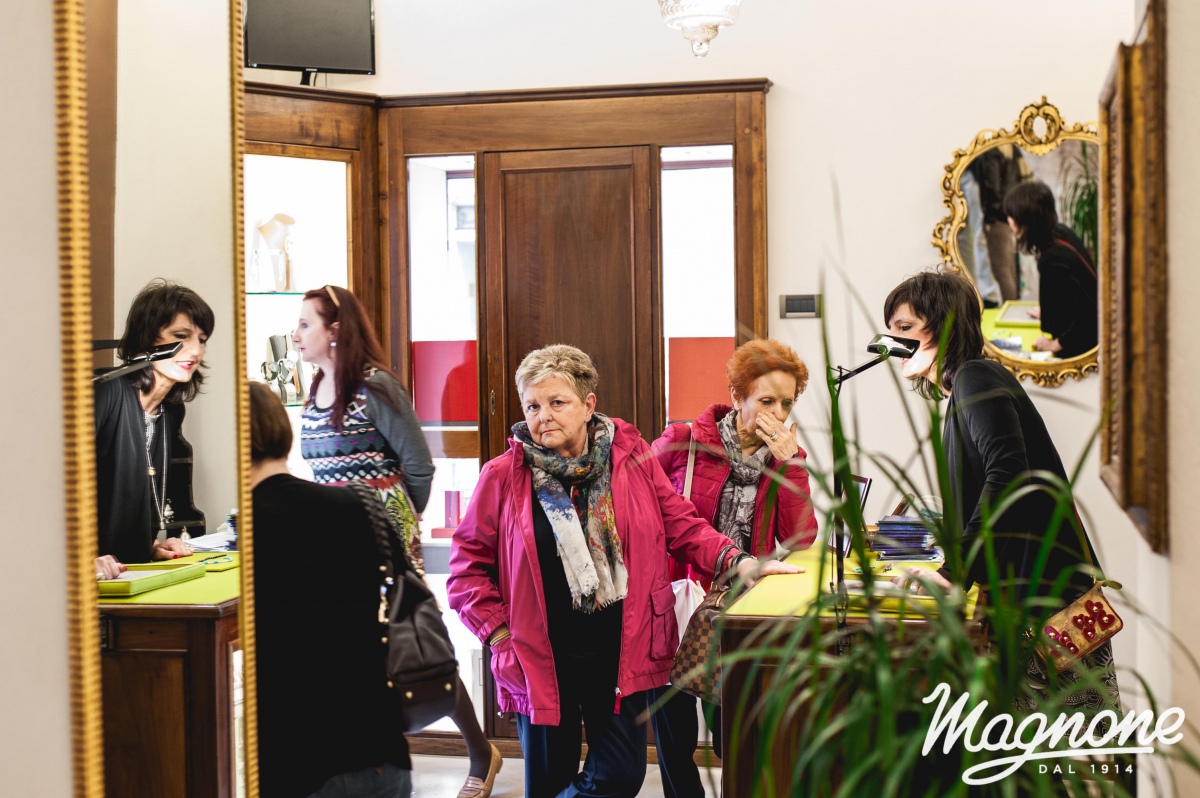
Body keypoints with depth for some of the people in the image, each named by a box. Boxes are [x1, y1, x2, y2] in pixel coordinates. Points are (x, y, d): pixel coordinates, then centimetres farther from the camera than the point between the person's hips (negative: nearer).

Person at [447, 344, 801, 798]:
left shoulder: (631, 458, 0)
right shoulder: (503, 476, -4)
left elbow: (683, 527, 5)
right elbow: (469, 564, 1)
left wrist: (738, 563, -10)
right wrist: (499, 634, -7)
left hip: (621, 653, 1)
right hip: (541, 661, -1)